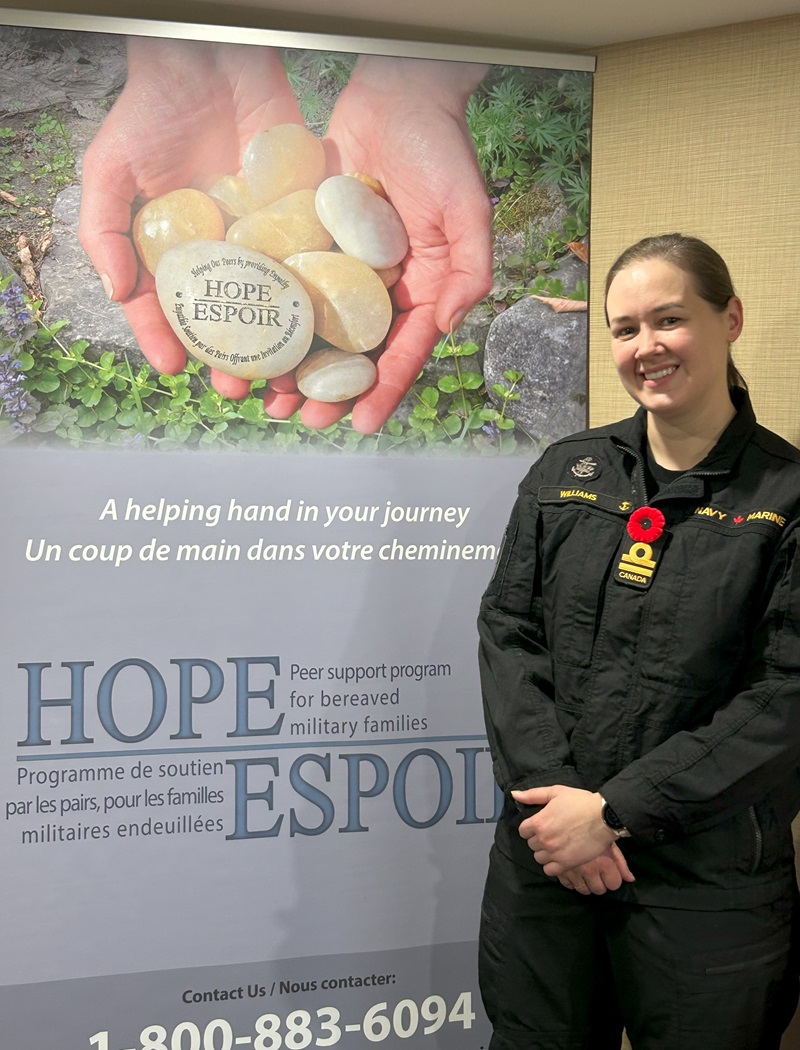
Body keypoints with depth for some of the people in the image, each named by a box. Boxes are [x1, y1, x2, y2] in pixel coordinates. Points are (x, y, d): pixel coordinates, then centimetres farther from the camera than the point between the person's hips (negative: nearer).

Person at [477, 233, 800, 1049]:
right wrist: (550, 788, -13)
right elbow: (507, 628, 1)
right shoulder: (565, 472, 5)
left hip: (708, 881, -3)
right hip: (544, 858, 3)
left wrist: (616, 810, -15)